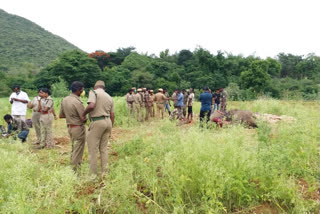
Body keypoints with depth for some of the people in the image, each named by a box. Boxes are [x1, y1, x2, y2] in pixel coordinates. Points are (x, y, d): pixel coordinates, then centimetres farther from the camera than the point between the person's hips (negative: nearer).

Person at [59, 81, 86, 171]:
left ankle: (72, 164, 35)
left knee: (74, 148, 24)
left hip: (70, 127, 8)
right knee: (78, 150, 4)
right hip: (78, 128, -8)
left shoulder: (64, 100, 1)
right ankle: (75, 170, 10)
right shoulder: (77, 102, -23)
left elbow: (61, 115, 9)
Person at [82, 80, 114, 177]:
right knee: (103, 149, 14)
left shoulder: (93, 92, -4)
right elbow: (112, 115, 13)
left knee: (93, 150, 2)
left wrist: (83, 114, -9)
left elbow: (91, 106, -23)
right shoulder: (109, 97, 15)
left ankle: (93, 175, 8)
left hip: (97, 122, -7)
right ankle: (104, 172, 19)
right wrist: (110, 129, 20)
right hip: (107, 121, 7)